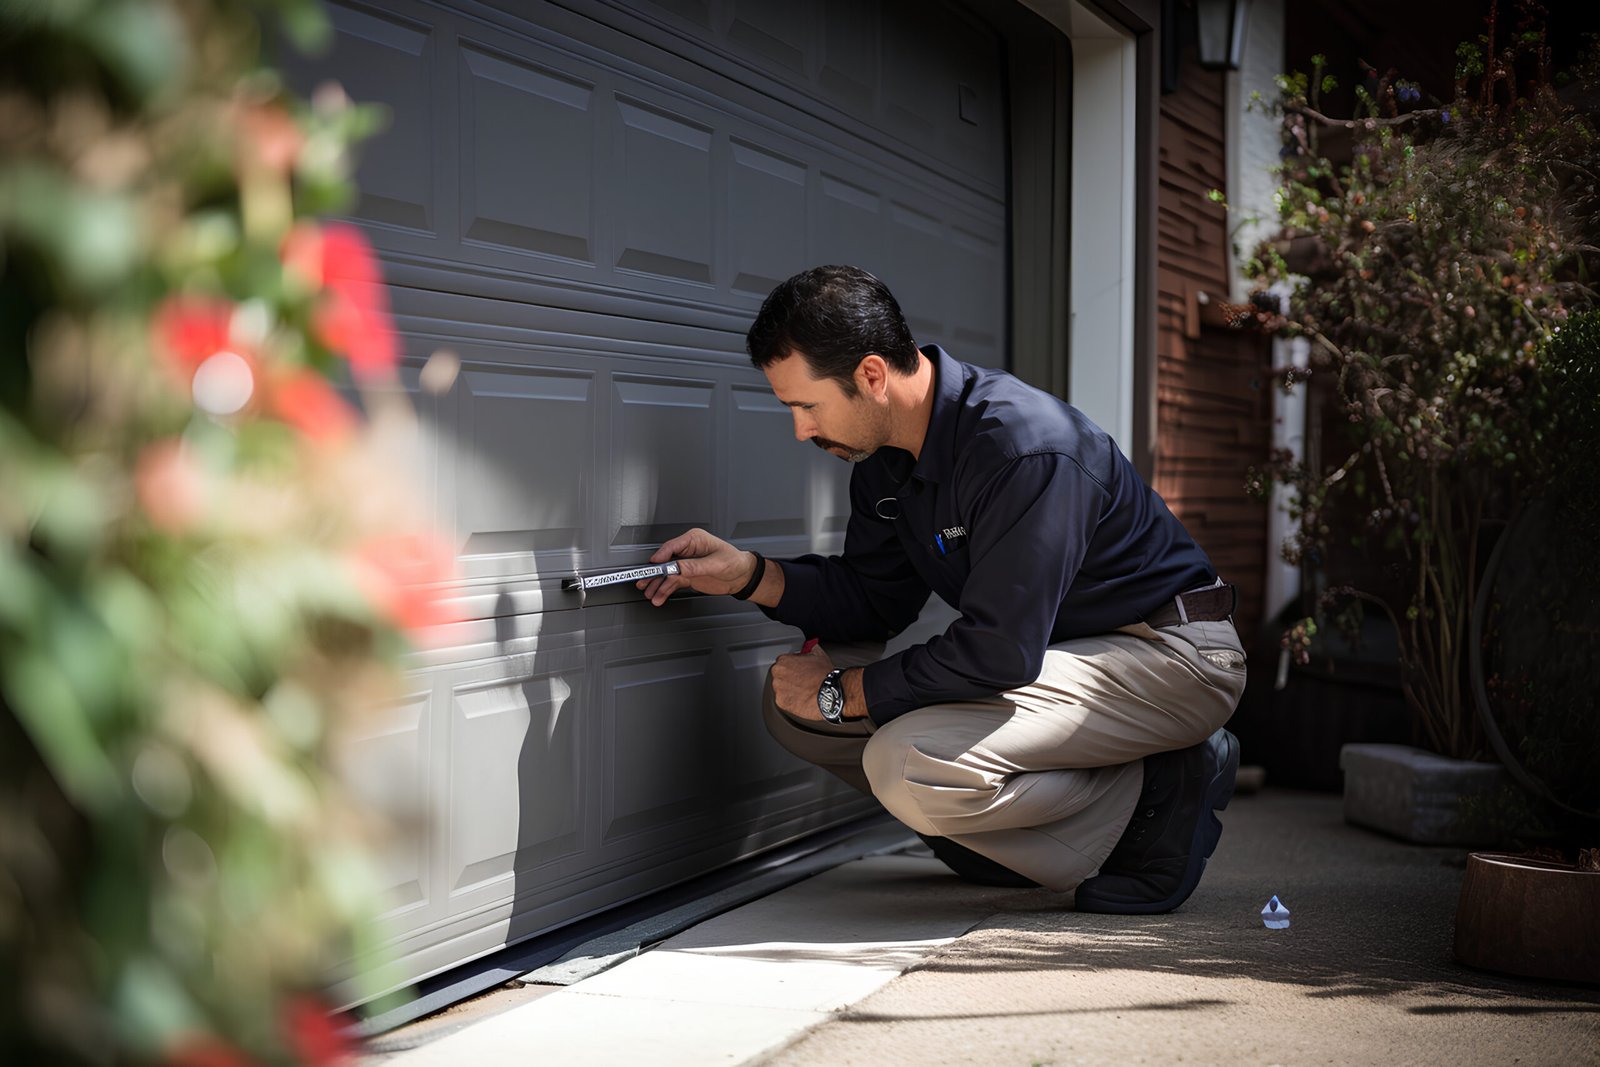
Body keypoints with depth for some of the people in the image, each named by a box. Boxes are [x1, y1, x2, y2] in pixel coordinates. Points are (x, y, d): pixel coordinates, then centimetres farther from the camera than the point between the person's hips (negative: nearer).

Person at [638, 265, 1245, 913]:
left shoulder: (1025, 450, -29)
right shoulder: (886, 453, 0)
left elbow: (1000, 653, -31)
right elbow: (876, 598, 10)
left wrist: (842, 692, -20)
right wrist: (750, 576, -6)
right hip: (1042, 648, 9)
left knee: (910, 766, -30)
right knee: (793, 701, 0)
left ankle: (1155, 795, -10)